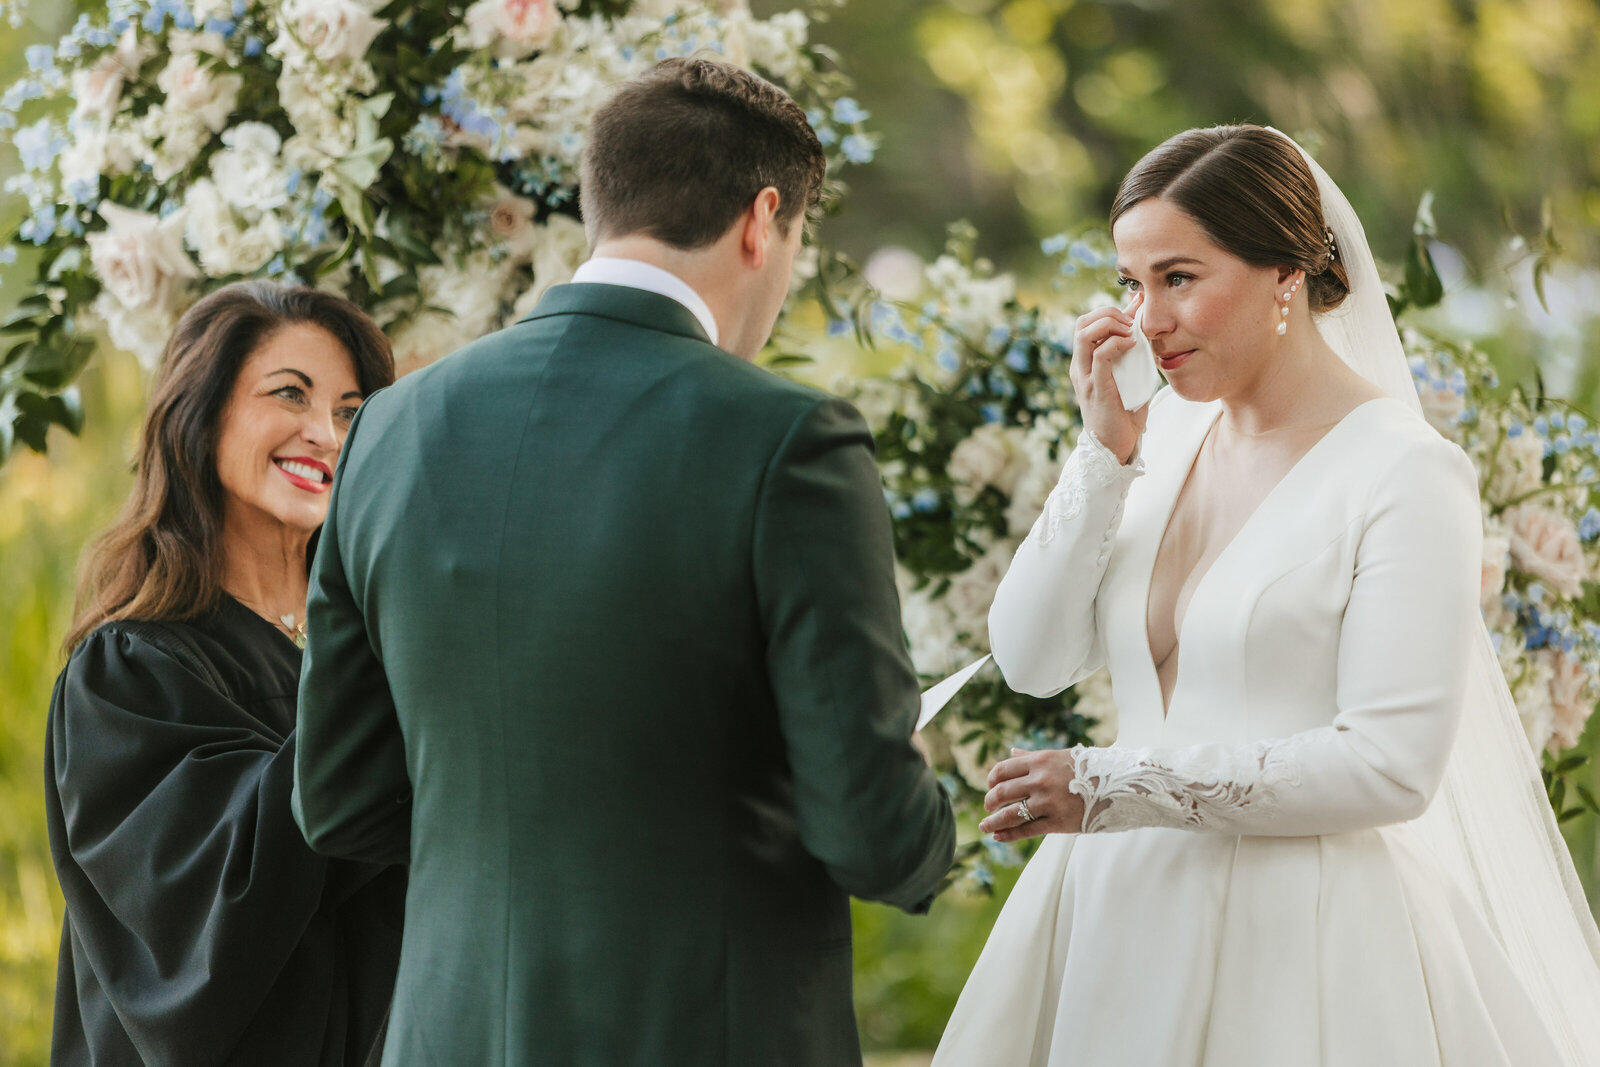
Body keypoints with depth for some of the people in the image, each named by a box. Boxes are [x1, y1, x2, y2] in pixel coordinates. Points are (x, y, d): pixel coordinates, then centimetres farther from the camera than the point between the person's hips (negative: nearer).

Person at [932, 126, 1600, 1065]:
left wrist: (1117, 786, -18)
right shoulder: (1167, 434, 6)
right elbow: (1033, 659, 3)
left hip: (1299, 943, -6)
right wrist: (1108, 452, -7)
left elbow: (1393, 766, -18)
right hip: (1129, 913, 6)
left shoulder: (1408, 475, -12)